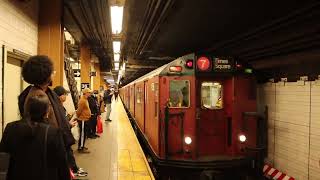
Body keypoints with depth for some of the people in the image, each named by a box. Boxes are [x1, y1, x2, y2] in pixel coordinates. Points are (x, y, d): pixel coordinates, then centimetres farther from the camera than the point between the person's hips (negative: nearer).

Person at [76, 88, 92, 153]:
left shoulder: (85, 100, 12)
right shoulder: (82, 100, -20)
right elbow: (79, 110, -18)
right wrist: (78, 117, -6)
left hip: (85, 119, 10)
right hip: (83, 120, -10)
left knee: (84, 134, 17)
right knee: (83, 134, -2)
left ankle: (81, 146, 27)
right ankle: (80, 148, 6)